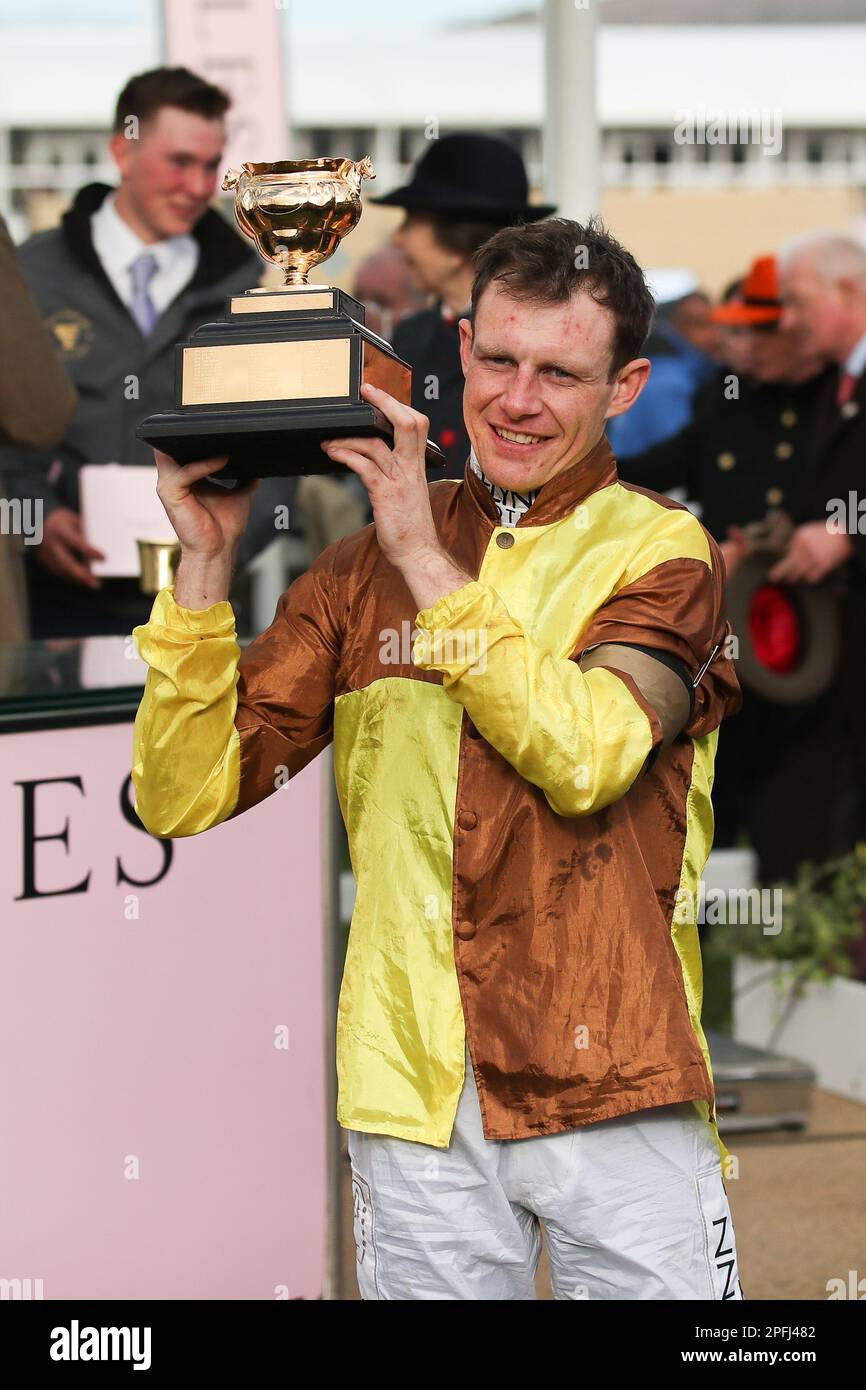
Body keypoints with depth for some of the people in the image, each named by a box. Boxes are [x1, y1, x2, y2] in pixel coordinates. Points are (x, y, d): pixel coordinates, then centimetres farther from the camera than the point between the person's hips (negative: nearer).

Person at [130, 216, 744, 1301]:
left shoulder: (662, 550, 3)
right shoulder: (364, 568, 11)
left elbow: (588, 754, -17)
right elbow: (185, 799, 5)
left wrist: (426, 559, -14)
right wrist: (205, 562, -5)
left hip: (614, 1091, -2)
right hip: (416, 1091, 2)